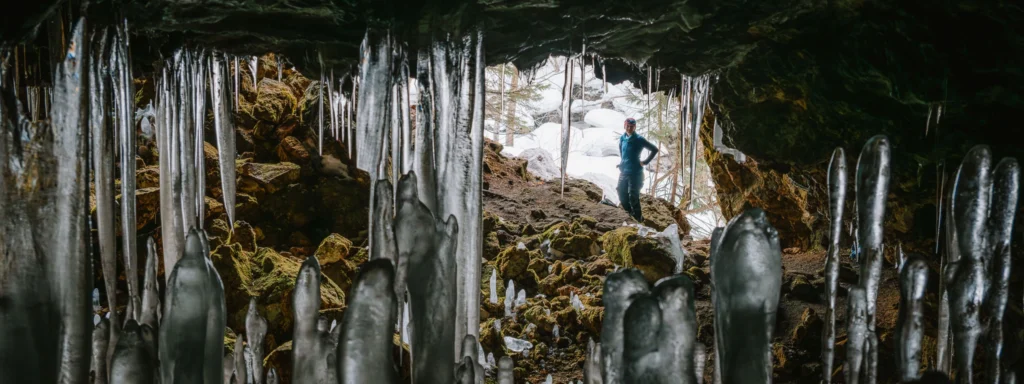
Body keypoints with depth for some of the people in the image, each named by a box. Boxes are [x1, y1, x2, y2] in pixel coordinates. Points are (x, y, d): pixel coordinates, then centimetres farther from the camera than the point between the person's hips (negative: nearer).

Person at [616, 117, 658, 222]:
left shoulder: (639, 139, -13)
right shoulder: (622, 138, 4)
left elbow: (654, 150, -9)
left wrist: (645, 162, -9)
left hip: (635, 172, -6)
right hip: (624, 171, 6)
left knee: (633, 195, -5)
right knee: (621, 192, 11)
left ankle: (638, 217, 9)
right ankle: (630, 211, 31)